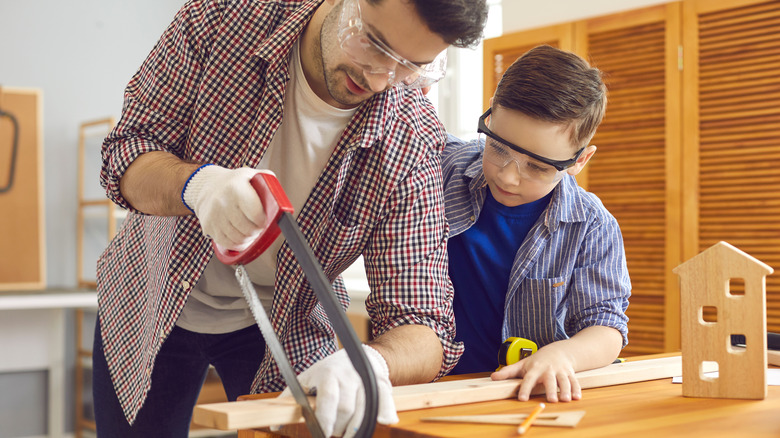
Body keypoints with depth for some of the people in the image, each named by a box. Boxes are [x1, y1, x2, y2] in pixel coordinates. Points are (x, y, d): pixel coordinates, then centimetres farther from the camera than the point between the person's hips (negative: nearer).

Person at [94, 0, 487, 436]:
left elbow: (421, 321, -28)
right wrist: (198, 184, -43)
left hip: (287, 327, -1)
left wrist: (370, 362, -52)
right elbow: (127, 155, -20)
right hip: (149, 302, 1)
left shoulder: (415, 146, -26)